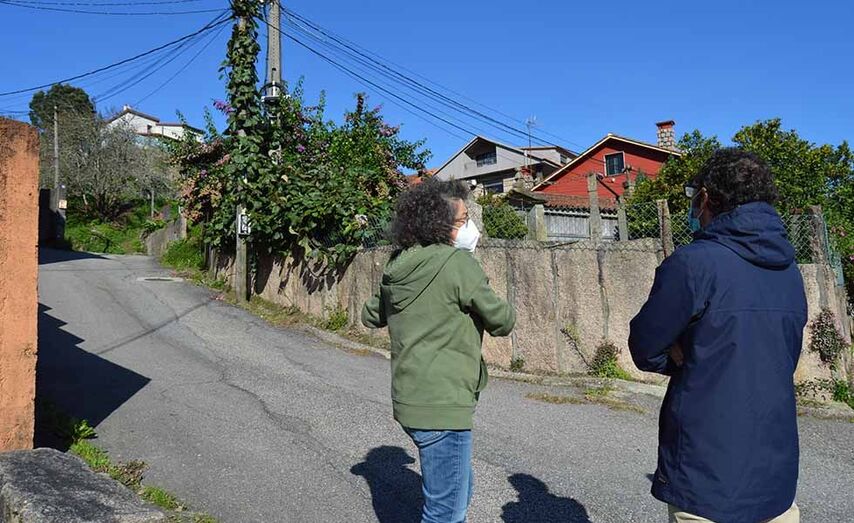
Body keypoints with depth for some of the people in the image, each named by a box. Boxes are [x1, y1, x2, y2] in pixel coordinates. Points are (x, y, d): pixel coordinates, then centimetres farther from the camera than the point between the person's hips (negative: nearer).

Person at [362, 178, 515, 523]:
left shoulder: (398, 265, 6)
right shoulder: (457, 262, -16)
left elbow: (370, 316, 20)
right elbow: (501, 323, -9)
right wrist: (502, 310, 11)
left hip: (409, 401, 9)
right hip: (441, 407, -9)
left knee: (459, 491, 26)